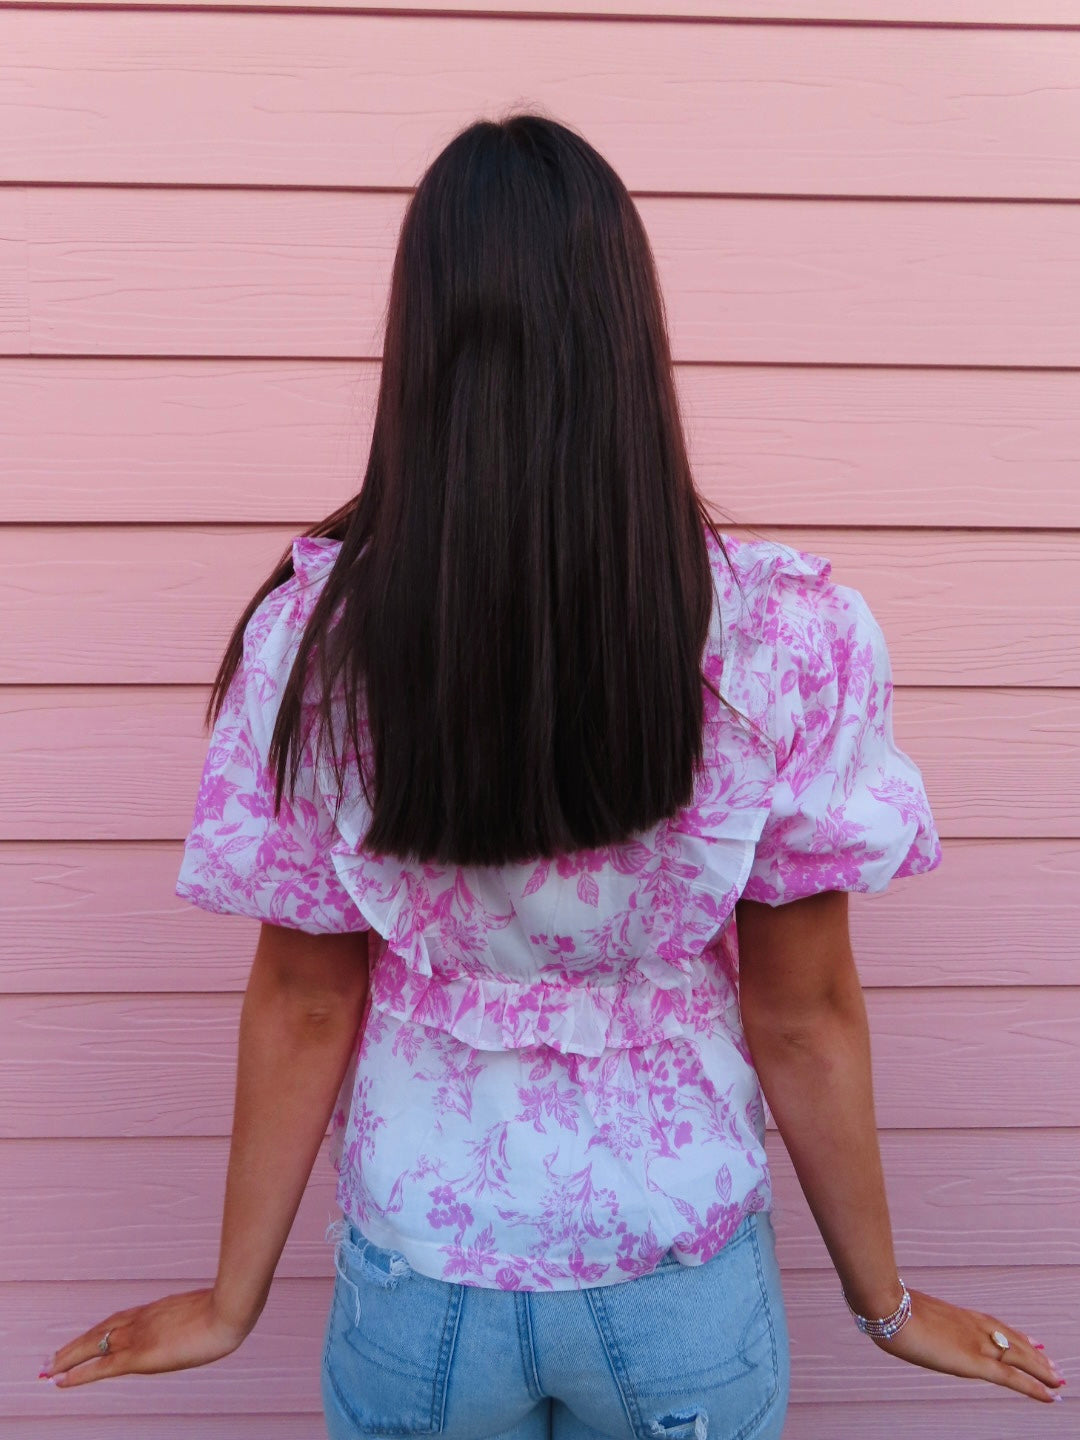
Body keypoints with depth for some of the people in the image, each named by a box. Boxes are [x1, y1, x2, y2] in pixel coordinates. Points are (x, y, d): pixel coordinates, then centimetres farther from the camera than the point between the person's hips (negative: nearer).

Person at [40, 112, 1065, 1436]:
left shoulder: (312, 638, -19)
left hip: (421, 1279, 1)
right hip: (682, 1287, 0)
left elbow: (302, 1006, -11)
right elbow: (803, 1016, -12)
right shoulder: (793, 639, -21)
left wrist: (233, 1300, 7)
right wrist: (883, 1301, 6)